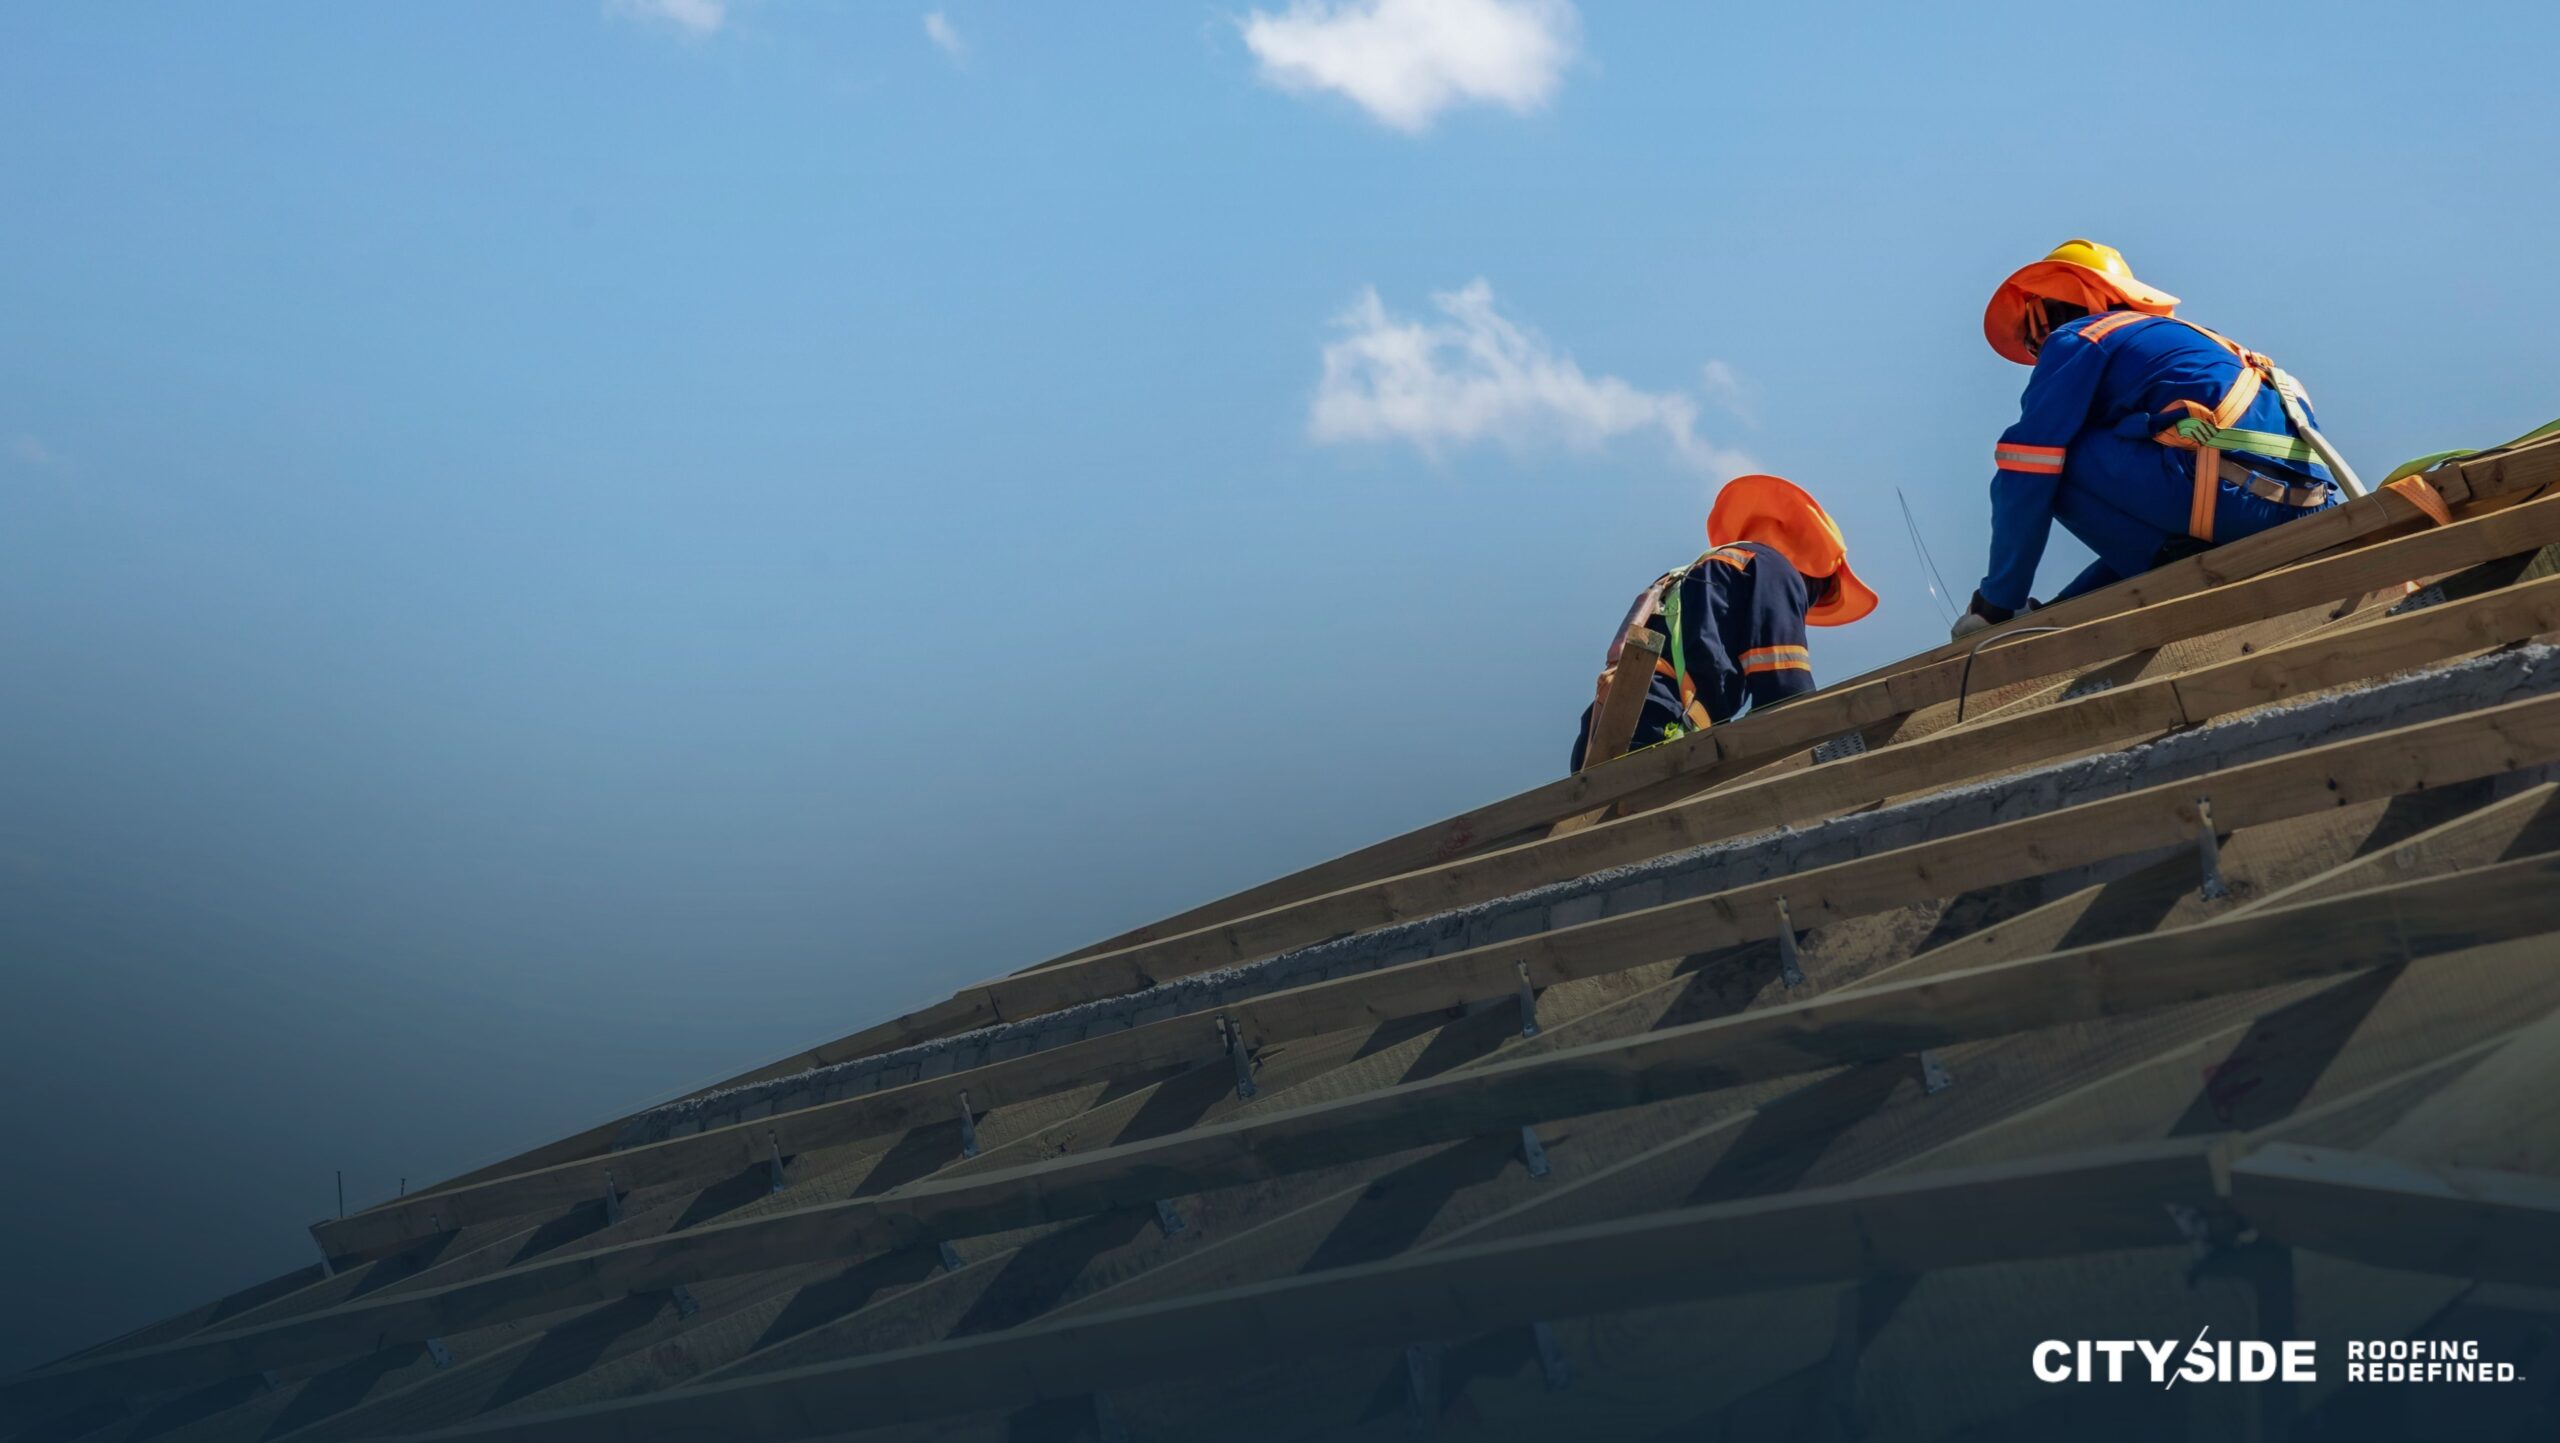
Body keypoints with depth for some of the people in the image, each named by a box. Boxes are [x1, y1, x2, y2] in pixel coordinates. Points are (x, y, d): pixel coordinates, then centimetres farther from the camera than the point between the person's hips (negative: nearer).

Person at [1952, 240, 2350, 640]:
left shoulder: (2074, 340, 8)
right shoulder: (2166, 335, 33)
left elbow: (2025, 480, 0)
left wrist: (1995, 604, 8)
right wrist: (2068, 606, 37)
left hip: (2234, 492, -9)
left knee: (2048, 460, 1)